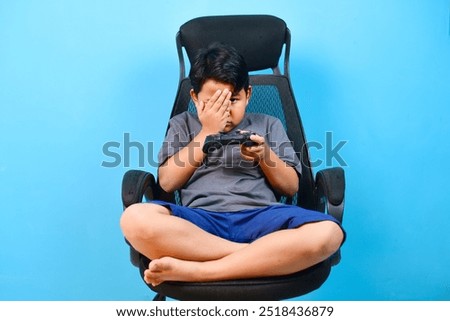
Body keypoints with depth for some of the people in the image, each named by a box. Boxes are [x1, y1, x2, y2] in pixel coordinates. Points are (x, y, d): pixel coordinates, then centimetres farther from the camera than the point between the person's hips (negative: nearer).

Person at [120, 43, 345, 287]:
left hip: (259, 217, 1)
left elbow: (291, 187, 16)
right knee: (135, 218, -33)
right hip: (200, 219, 0)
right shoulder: (183, 124, 22)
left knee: (327, 232, -32)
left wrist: (264, 155, -3)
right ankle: (263, 253, -28)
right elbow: (167, 182, 8)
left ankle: (193, 271, -30)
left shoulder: (268, 125, 23)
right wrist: (206, 133, 4)